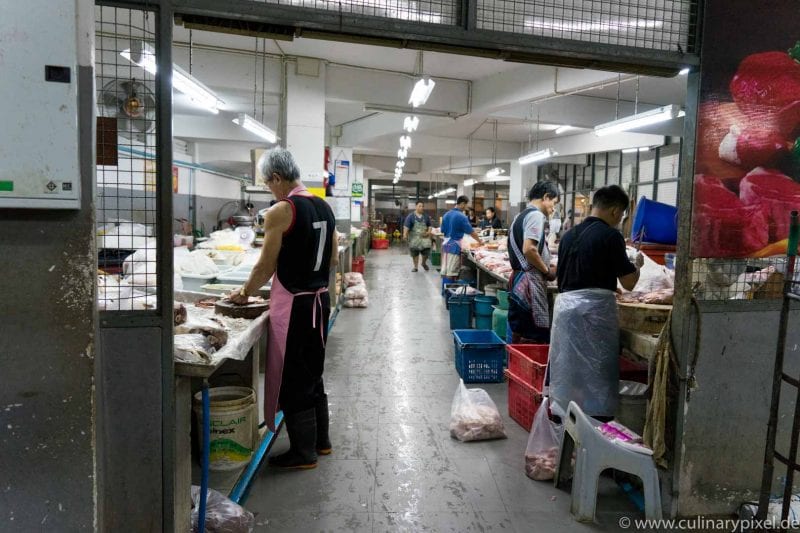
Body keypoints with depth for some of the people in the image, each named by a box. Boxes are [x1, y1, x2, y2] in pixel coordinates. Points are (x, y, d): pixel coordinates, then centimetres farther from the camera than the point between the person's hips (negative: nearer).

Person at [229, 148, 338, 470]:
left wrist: (244, 293, 5)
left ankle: (303, 452, 17)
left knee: (293, 380, 6)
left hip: (293, 304, -8)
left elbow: (266, 266, -10)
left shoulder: (281, 211, -15)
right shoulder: (324, 207, 8)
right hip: (320, 299, 8)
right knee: (313, 374, 20)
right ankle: (320, 440, 32)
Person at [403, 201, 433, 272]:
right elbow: (406, 226, -11)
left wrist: (429, 232, -4)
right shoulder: (411, 216, -4)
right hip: (414, 237, -1)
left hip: (424, 237, 2)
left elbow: (429, 226, 15)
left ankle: (424, 263, 21)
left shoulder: (426, 216, 6)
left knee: (426, 251, -8)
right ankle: (415, 266, 19)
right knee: (414, 252, 5)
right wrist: (405, 234, -22)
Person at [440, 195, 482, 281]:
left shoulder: (446, 214, 8)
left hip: (445, 243, 8)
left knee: (445, 270, 11)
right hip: (454, 245, -7)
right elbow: (471, 232, -9)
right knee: (451, 272, -2)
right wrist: (480, 240, 4)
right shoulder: (461, 216, -14)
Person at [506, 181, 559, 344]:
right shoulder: (536, 215, -11)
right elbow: (529, 250, -22)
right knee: (535, 338, -6)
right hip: (530, 282, -10)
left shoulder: (521, 216, 19)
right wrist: (548, 271, -9)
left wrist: (545, 268, 17)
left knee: (517, 335, 14)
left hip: (517, 280, 10)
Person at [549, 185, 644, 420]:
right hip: (594, 307, -6)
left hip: (565, 304, 6)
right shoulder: (610, 235, -7)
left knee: (567, 369, 13)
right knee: (597, 372, 2)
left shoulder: (569, 235, 13)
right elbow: (628, 283, -4)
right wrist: (637, 264, 17)